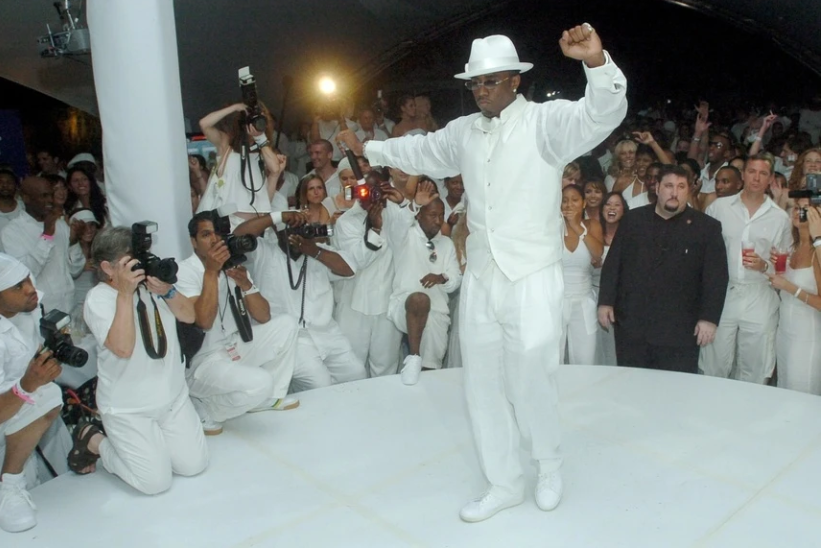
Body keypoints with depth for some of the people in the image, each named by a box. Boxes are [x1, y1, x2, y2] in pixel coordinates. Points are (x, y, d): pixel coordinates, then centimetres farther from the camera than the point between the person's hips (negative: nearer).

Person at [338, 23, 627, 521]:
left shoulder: (546, 120, -6)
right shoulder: (464, 131, 13)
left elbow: (603, 114, -22)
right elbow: (422, 152, 31)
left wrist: (596, 61, -41)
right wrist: (369, 149, 42)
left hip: (534, 279, -6)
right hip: (480, 280, 6)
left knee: (529, 380, -9)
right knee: (484, 386, 11)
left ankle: (550, 465, 24)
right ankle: (505, 484, 29)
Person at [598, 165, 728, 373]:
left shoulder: (707, 227, 4)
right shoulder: (633, 219, 10)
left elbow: (716, 276, 0)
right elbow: (613, 263, 10)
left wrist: (709, 317, -7)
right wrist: (605, 301, 3)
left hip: (679, 332, -2)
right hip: (630, 326, 2)